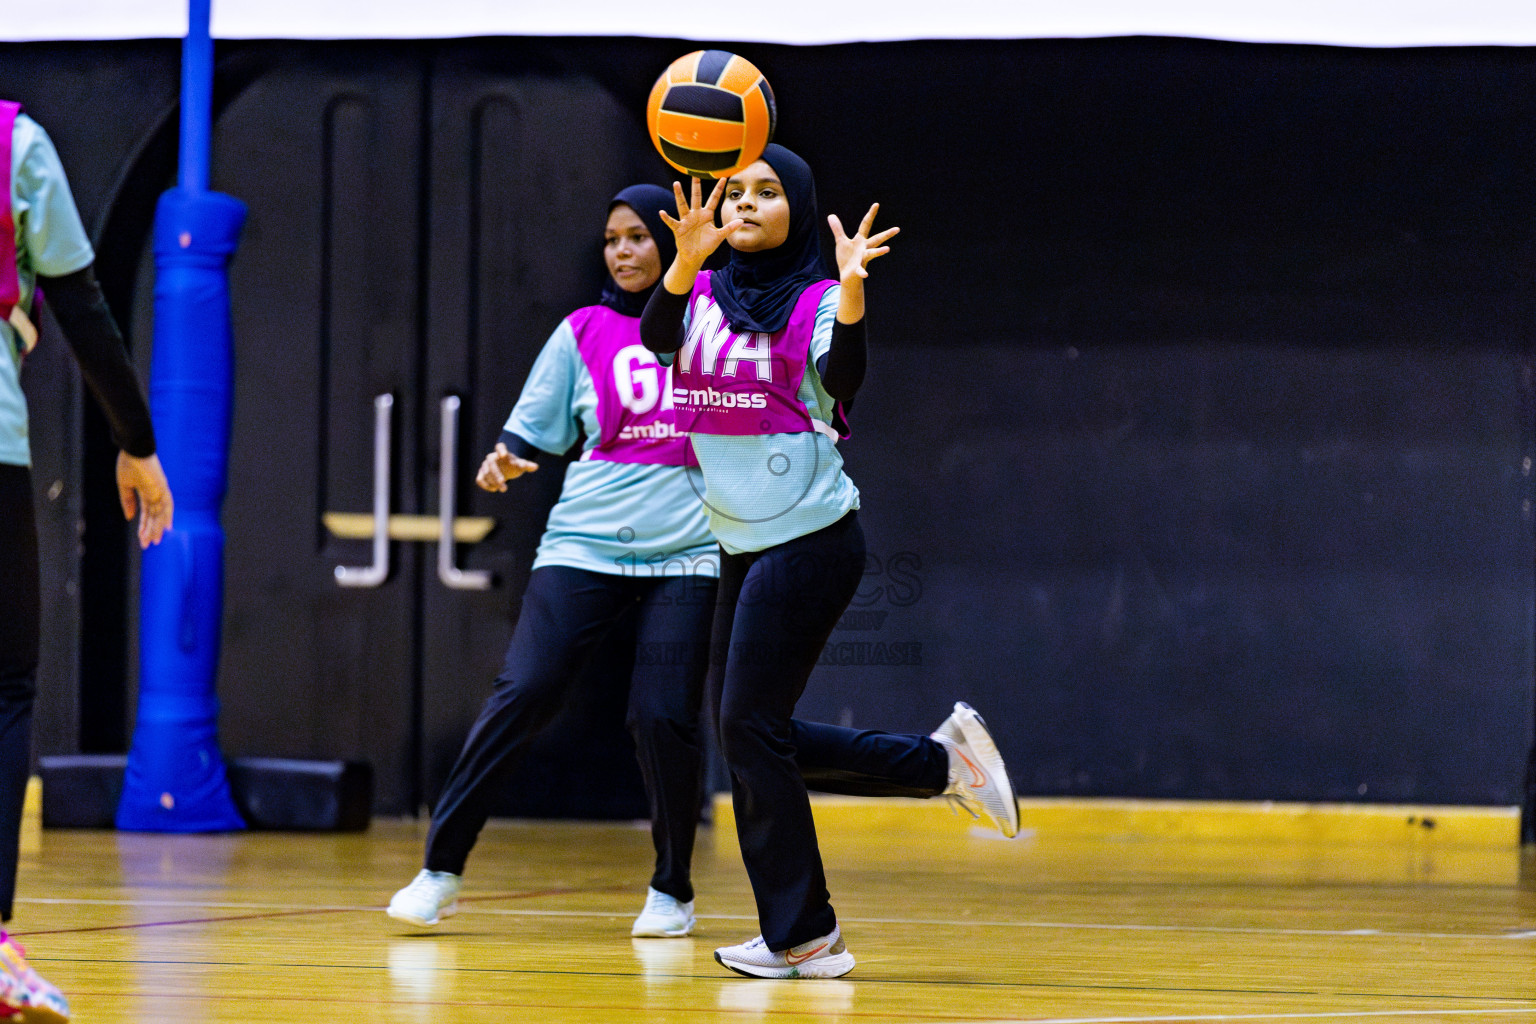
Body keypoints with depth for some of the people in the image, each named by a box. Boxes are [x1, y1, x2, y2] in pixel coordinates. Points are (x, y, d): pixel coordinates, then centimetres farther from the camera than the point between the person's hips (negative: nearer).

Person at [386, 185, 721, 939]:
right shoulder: (584, 333, 8)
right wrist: (505, 460, -11)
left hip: (686, 552, -1)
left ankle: (672, 890, 10)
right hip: (585, 544, 1)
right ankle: (441, 868, -2)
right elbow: (534, 429, 10)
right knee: (522, 692, -10)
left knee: (663, 717, -9)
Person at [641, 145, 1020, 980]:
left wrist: (851, 289, -41)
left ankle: (802, 936, -3)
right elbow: (659, 338, -12)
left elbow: (840, 380, -25)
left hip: (809, 539, -7)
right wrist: (687, 260, -30)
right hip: (742, 547, 7)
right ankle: (941, 761, 18)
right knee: (748, 734, 8)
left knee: (750, 725, -9)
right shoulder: (704, 294, 9)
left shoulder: (815, 303, -6)